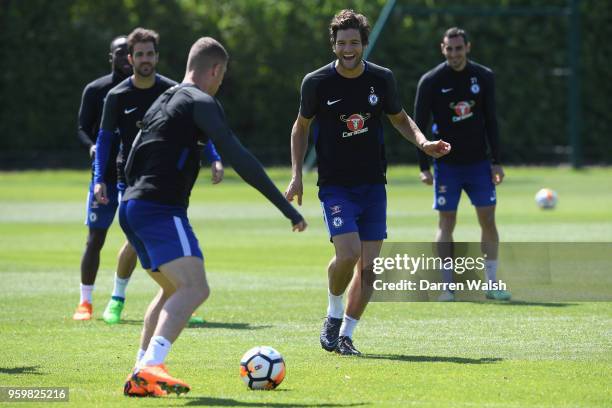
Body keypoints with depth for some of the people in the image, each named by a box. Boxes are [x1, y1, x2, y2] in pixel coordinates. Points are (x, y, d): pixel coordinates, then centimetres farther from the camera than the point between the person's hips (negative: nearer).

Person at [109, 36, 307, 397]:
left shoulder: (163, 101, 23)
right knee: (195, 288, -21)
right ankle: (150, 368, -39)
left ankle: (141, 374, 18)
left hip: (132, 208, 10)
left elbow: (130, 163, 28)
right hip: (162, 209, -10)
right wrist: (287, 208, -16)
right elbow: (239, 158, -15)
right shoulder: (201, 102, -5)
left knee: (173, 290, 23)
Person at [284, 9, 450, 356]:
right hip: (335, 186, -3)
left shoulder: (382, 79, 0)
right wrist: (297, 175, 1)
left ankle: (345, 334, 13)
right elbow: (302, 126, 9)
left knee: (369, 265, -2)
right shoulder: (317, 82, -6)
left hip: (373, 185, 3)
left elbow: (400, 118, 16)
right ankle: (334, 314, 6)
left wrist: (423, 142, -4)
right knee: (348, 253, -21)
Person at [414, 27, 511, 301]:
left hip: (479, 163, 2)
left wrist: (496, 161, 1)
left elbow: (491, 121, 6)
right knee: (446, 223, -1)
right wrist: (424, 167, -9)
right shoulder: (431, 81, -5)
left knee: (488, 220, -2)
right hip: (446, 164, -2)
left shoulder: (484, 77, 2)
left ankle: (492, 284, 6)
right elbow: (419, 125, -4)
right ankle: (448, 286, 4)